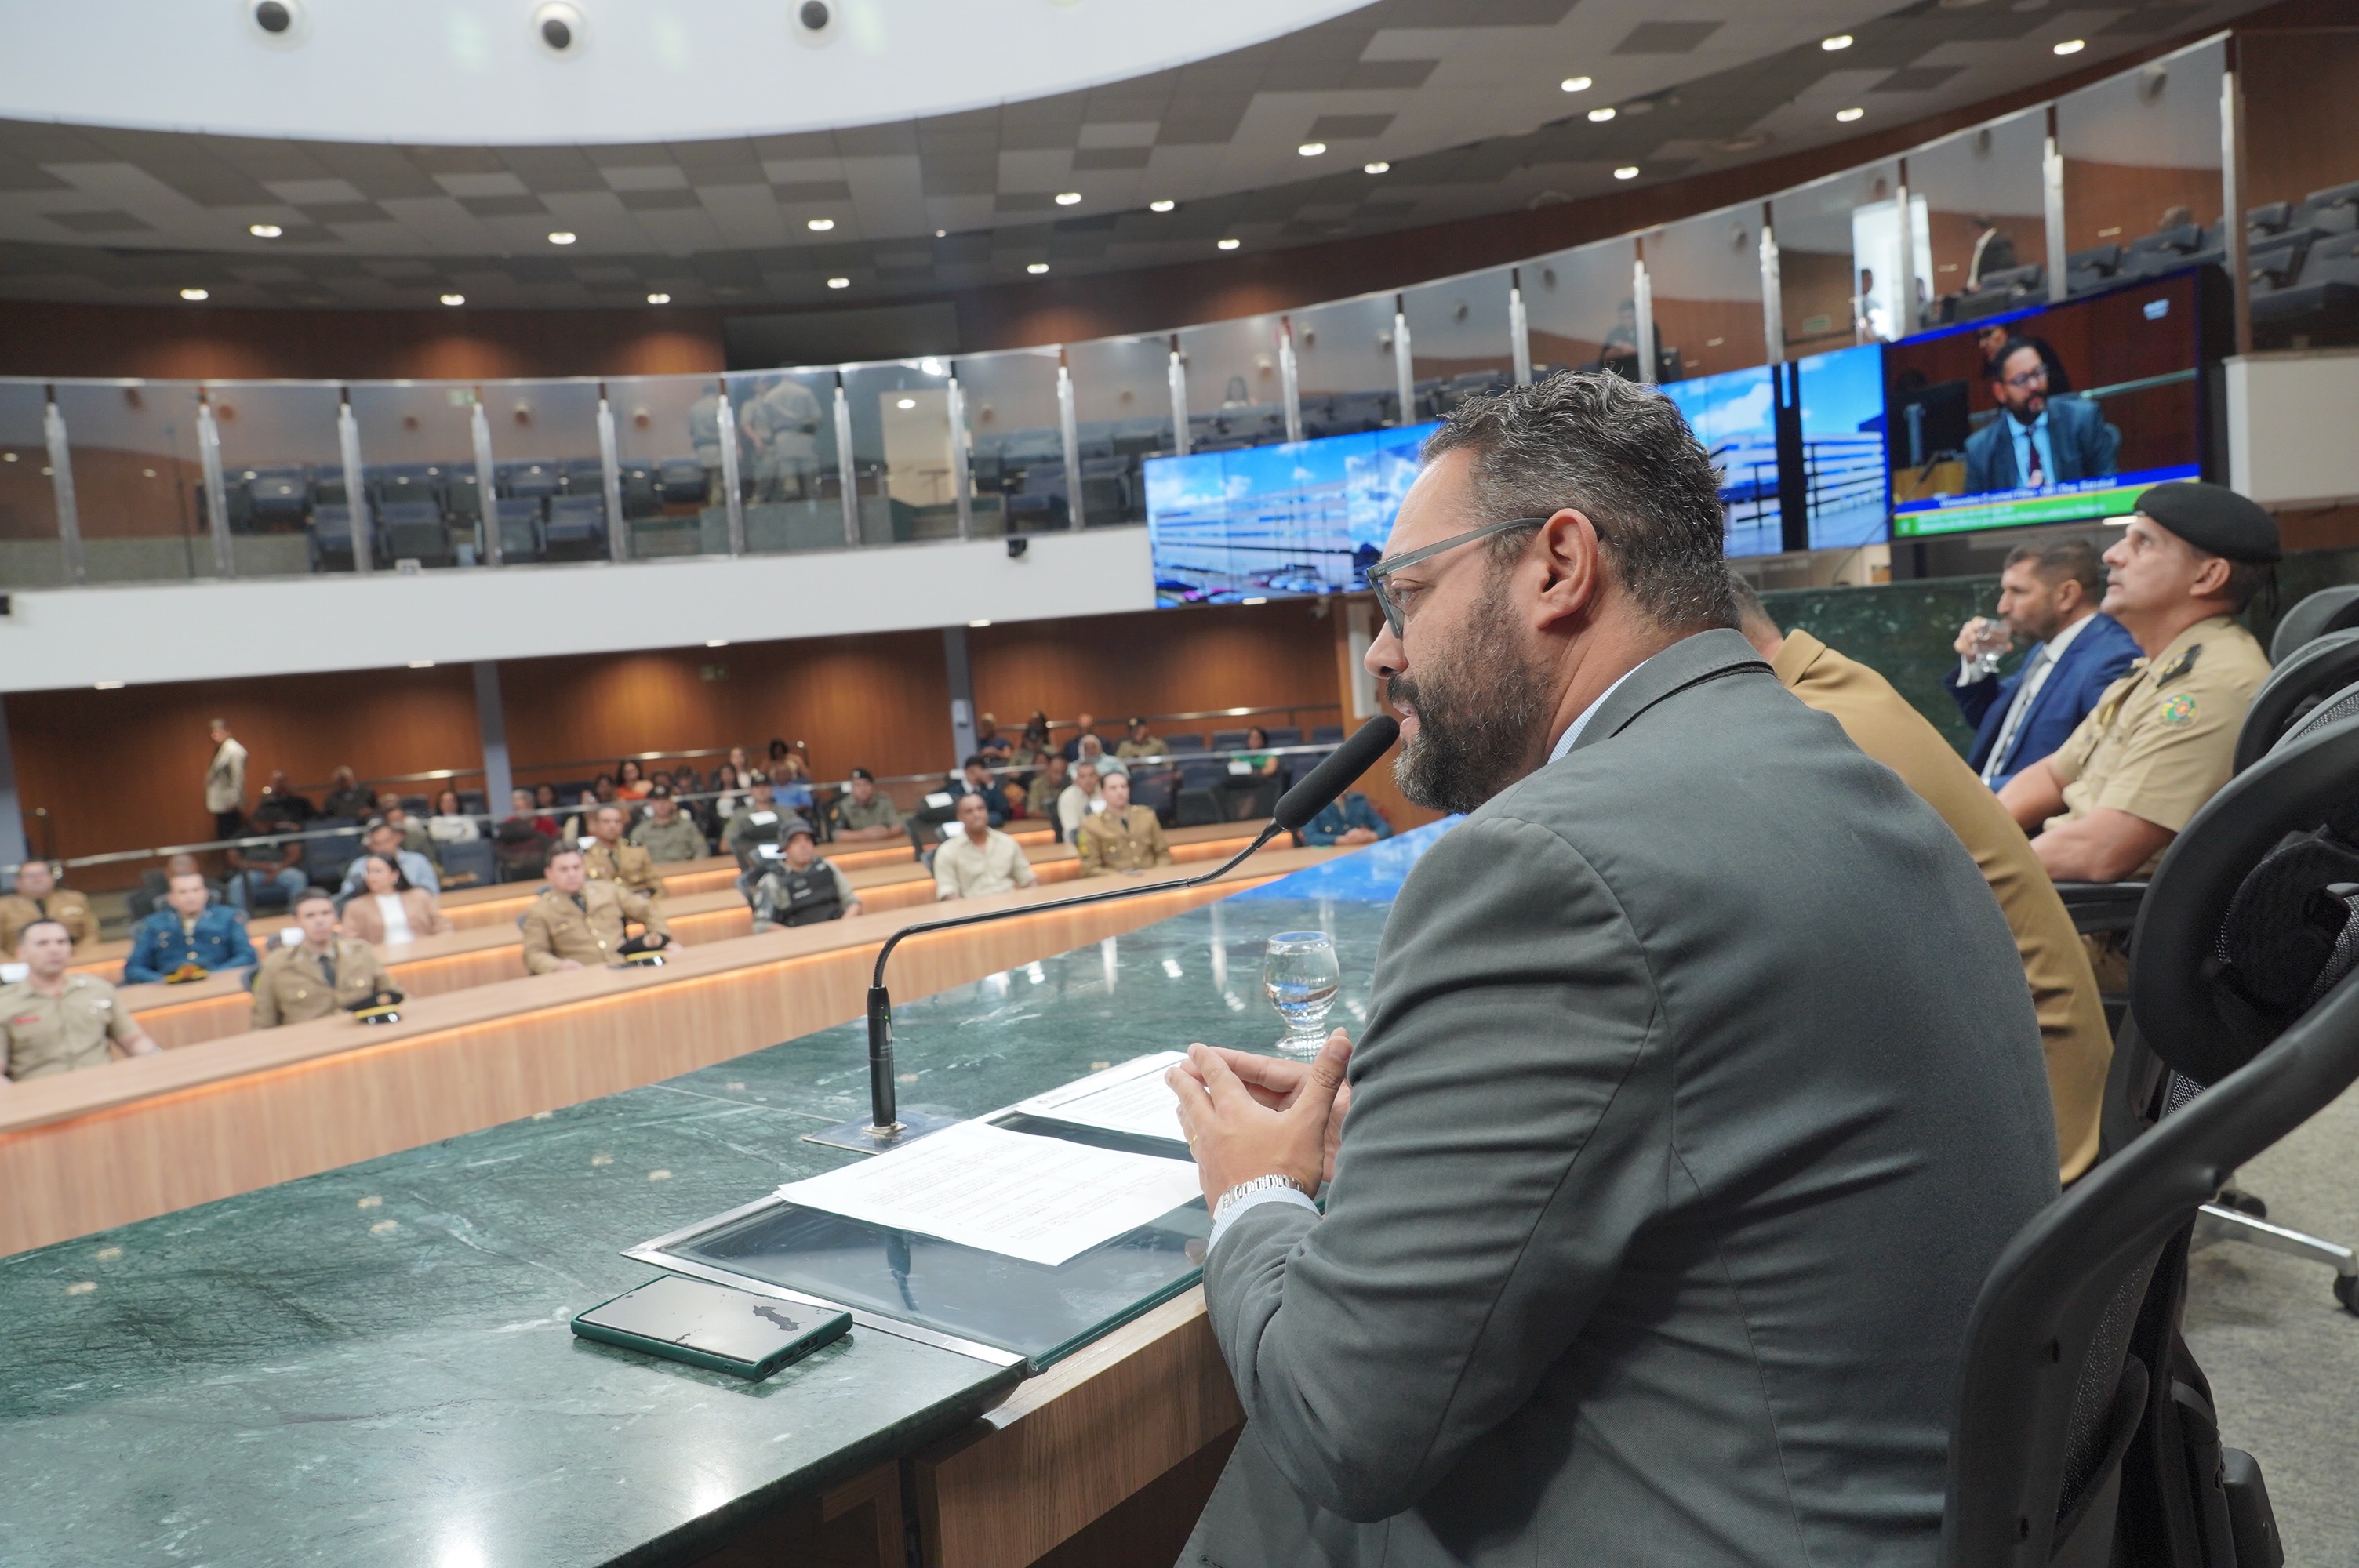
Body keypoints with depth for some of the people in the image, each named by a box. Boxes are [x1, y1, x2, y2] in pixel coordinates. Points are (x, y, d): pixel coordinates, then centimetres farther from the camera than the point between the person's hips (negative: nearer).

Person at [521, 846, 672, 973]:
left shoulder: (609, 891, 20)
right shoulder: (539, 912, 10)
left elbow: (649, 910, 27)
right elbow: (533, 954, 1)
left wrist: (659, 935, 9)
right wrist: (558, 965, -19)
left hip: (624, 973, 0)